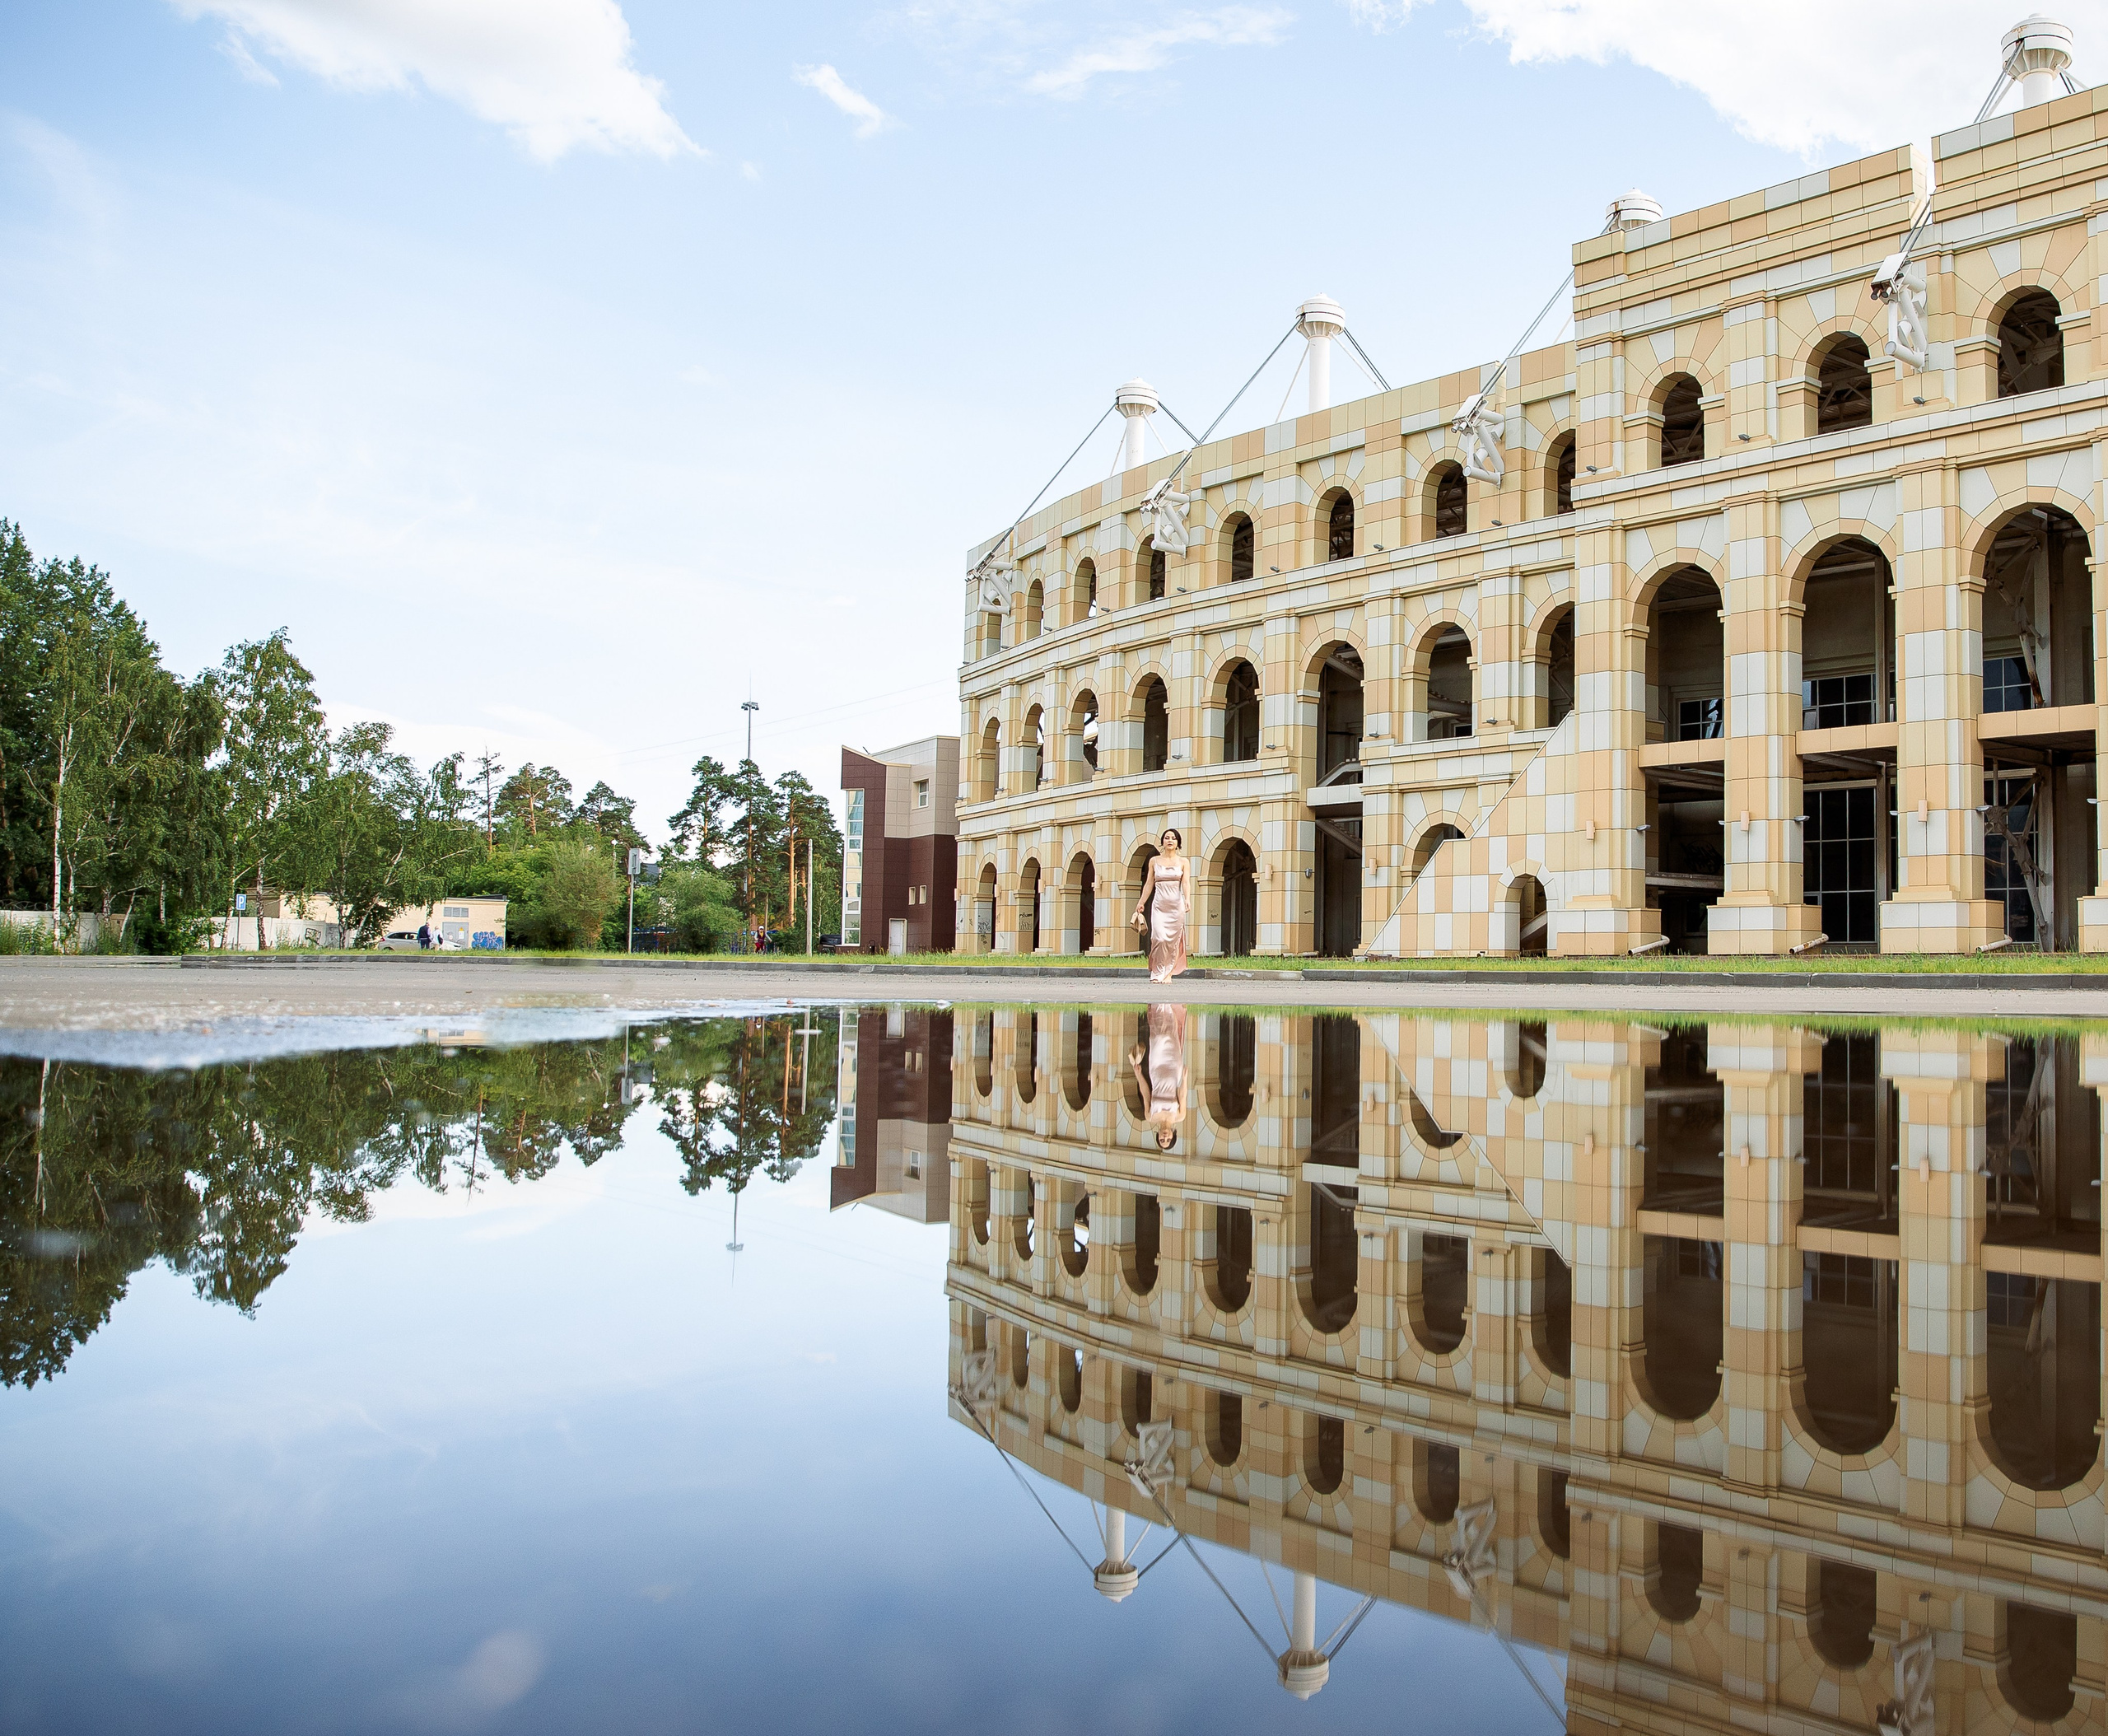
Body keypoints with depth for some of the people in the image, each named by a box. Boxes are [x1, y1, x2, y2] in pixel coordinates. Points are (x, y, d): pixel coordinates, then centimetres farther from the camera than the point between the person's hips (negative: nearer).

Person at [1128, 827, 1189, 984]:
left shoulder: (1182, 861, 6)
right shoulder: (1154, 861, 8)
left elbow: (1186, 882, -5)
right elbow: (1149, 884, 11)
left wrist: (1187, 899, -21)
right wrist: (1141, 903, 7)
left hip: (1176, 904, 0)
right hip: (1159, 904, 0)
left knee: (1173, 940, 0)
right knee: (1159, 937, -14)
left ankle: (1168, 973, 10)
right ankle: (1157, 973, -3)